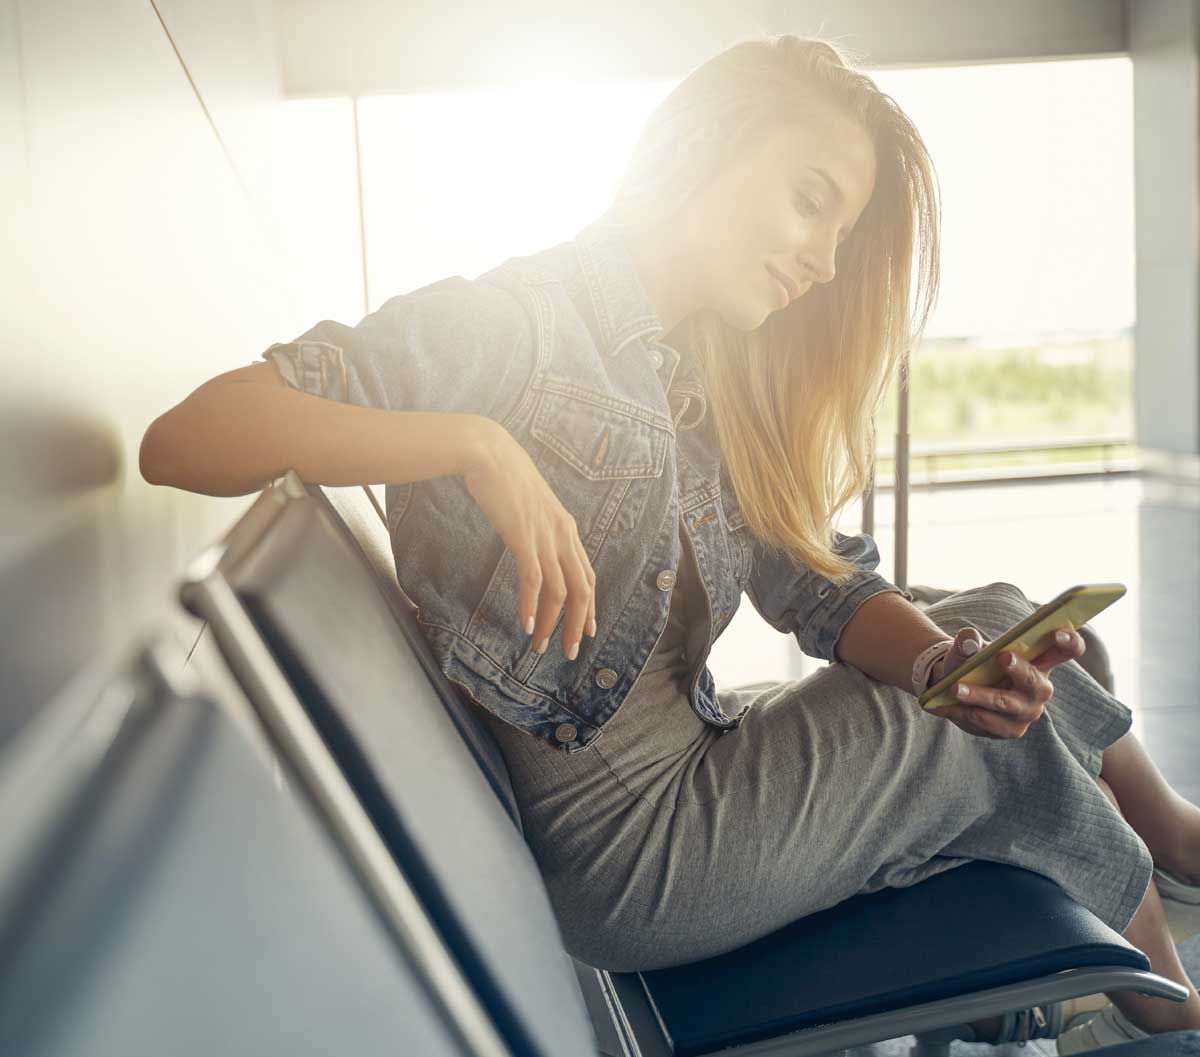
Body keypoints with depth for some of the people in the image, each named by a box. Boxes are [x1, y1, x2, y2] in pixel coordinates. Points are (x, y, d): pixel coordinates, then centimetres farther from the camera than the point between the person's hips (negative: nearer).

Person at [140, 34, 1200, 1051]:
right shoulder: (514, 322, -15)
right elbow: (181, 439, -23)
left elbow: (821, 586, 5)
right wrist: (473, 443, -34)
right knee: (1005, 748, -2)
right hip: (623, 841, -8)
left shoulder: (712, 385, 11)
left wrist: (934, 657, -16)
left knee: (999, 621, 6)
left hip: (692, 760, 8)